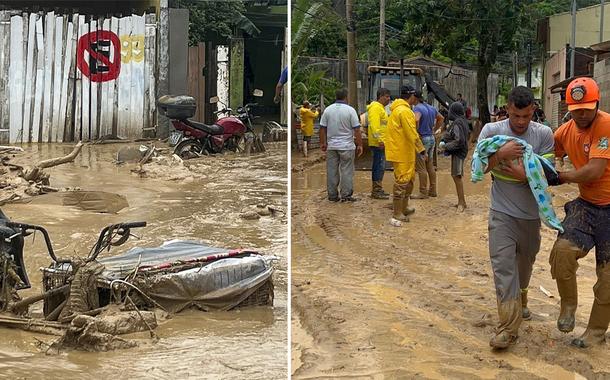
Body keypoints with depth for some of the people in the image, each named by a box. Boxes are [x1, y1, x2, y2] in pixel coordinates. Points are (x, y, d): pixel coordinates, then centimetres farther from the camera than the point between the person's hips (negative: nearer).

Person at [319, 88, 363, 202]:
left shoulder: (328, 110, 2)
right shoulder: (350, 110, -8)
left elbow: (322, 128, 5)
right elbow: (356, 129, -9)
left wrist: (323, 143, 16)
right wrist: (360, 145, -2)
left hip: (331, 146, 4)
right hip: (347, 146, -3)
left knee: (332, 171, 8)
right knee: (346, 171, 2)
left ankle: (332, 195, 12)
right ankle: (346, 195, 0)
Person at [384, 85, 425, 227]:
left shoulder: (397, 109, 15)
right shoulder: (405, 111, -19)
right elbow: (412, 134, -22)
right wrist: (422, 150, -18)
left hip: (405, 152, 11)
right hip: (401, 153, -11)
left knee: (409, 179, 21)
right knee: (402, 182, -7)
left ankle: (404, 208, 32)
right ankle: (397, 215, -4)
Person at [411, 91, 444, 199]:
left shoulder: (417, 108, -16)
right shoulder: (431, 108, 11)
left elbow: (416, 120, -36)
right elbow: (441, 118, 25)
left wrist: (416, 133, -22)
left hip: (422, 139, -9)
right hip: (431, 138, 9)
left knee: (421, 168, -3)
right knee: (430, 166, 16)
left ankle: (423, 193, -1)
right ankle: (432, 190, 20)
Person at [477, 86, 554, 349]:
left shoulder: (544, 134, -6)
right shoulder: (492, 131, -7)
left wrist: (524, 175, -26)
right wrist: (500, 154, -25)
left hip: (531, 213, 2)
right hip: (502, 212, -2)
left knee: (525, 262, 22)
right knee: (503, 265, -12)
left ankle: (520, 301, 49)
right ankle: (508, 327, -12)